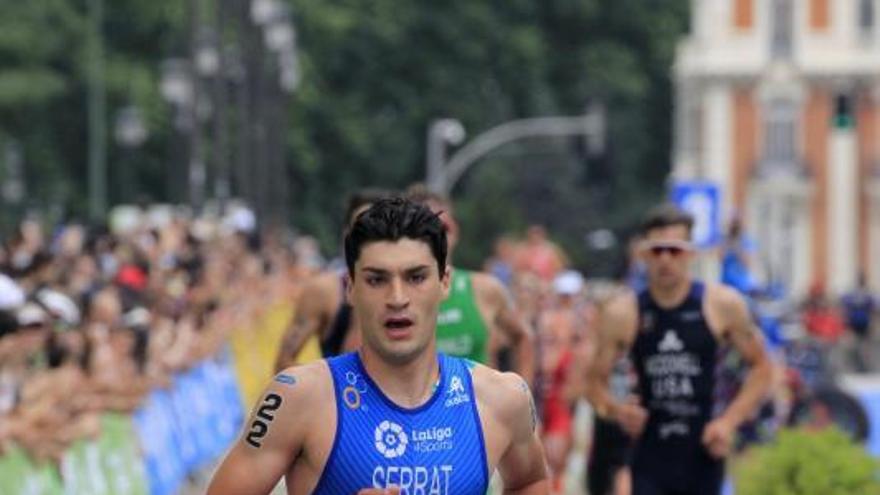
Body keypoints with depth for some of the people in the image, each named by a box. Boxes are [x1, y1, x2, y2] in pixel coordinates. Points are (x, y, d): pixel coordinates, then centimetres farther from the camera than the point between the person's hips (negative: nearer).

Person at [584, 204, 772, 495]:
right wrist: (615, 410, -15)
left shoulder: (723, 306, -2)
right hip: (651, 459, 0)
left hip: (702, 454, 0)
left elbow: (760, 368, 5)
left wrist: (730, 421, -8)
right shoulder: (622, 315, -1)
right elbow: (596, 381, 7)